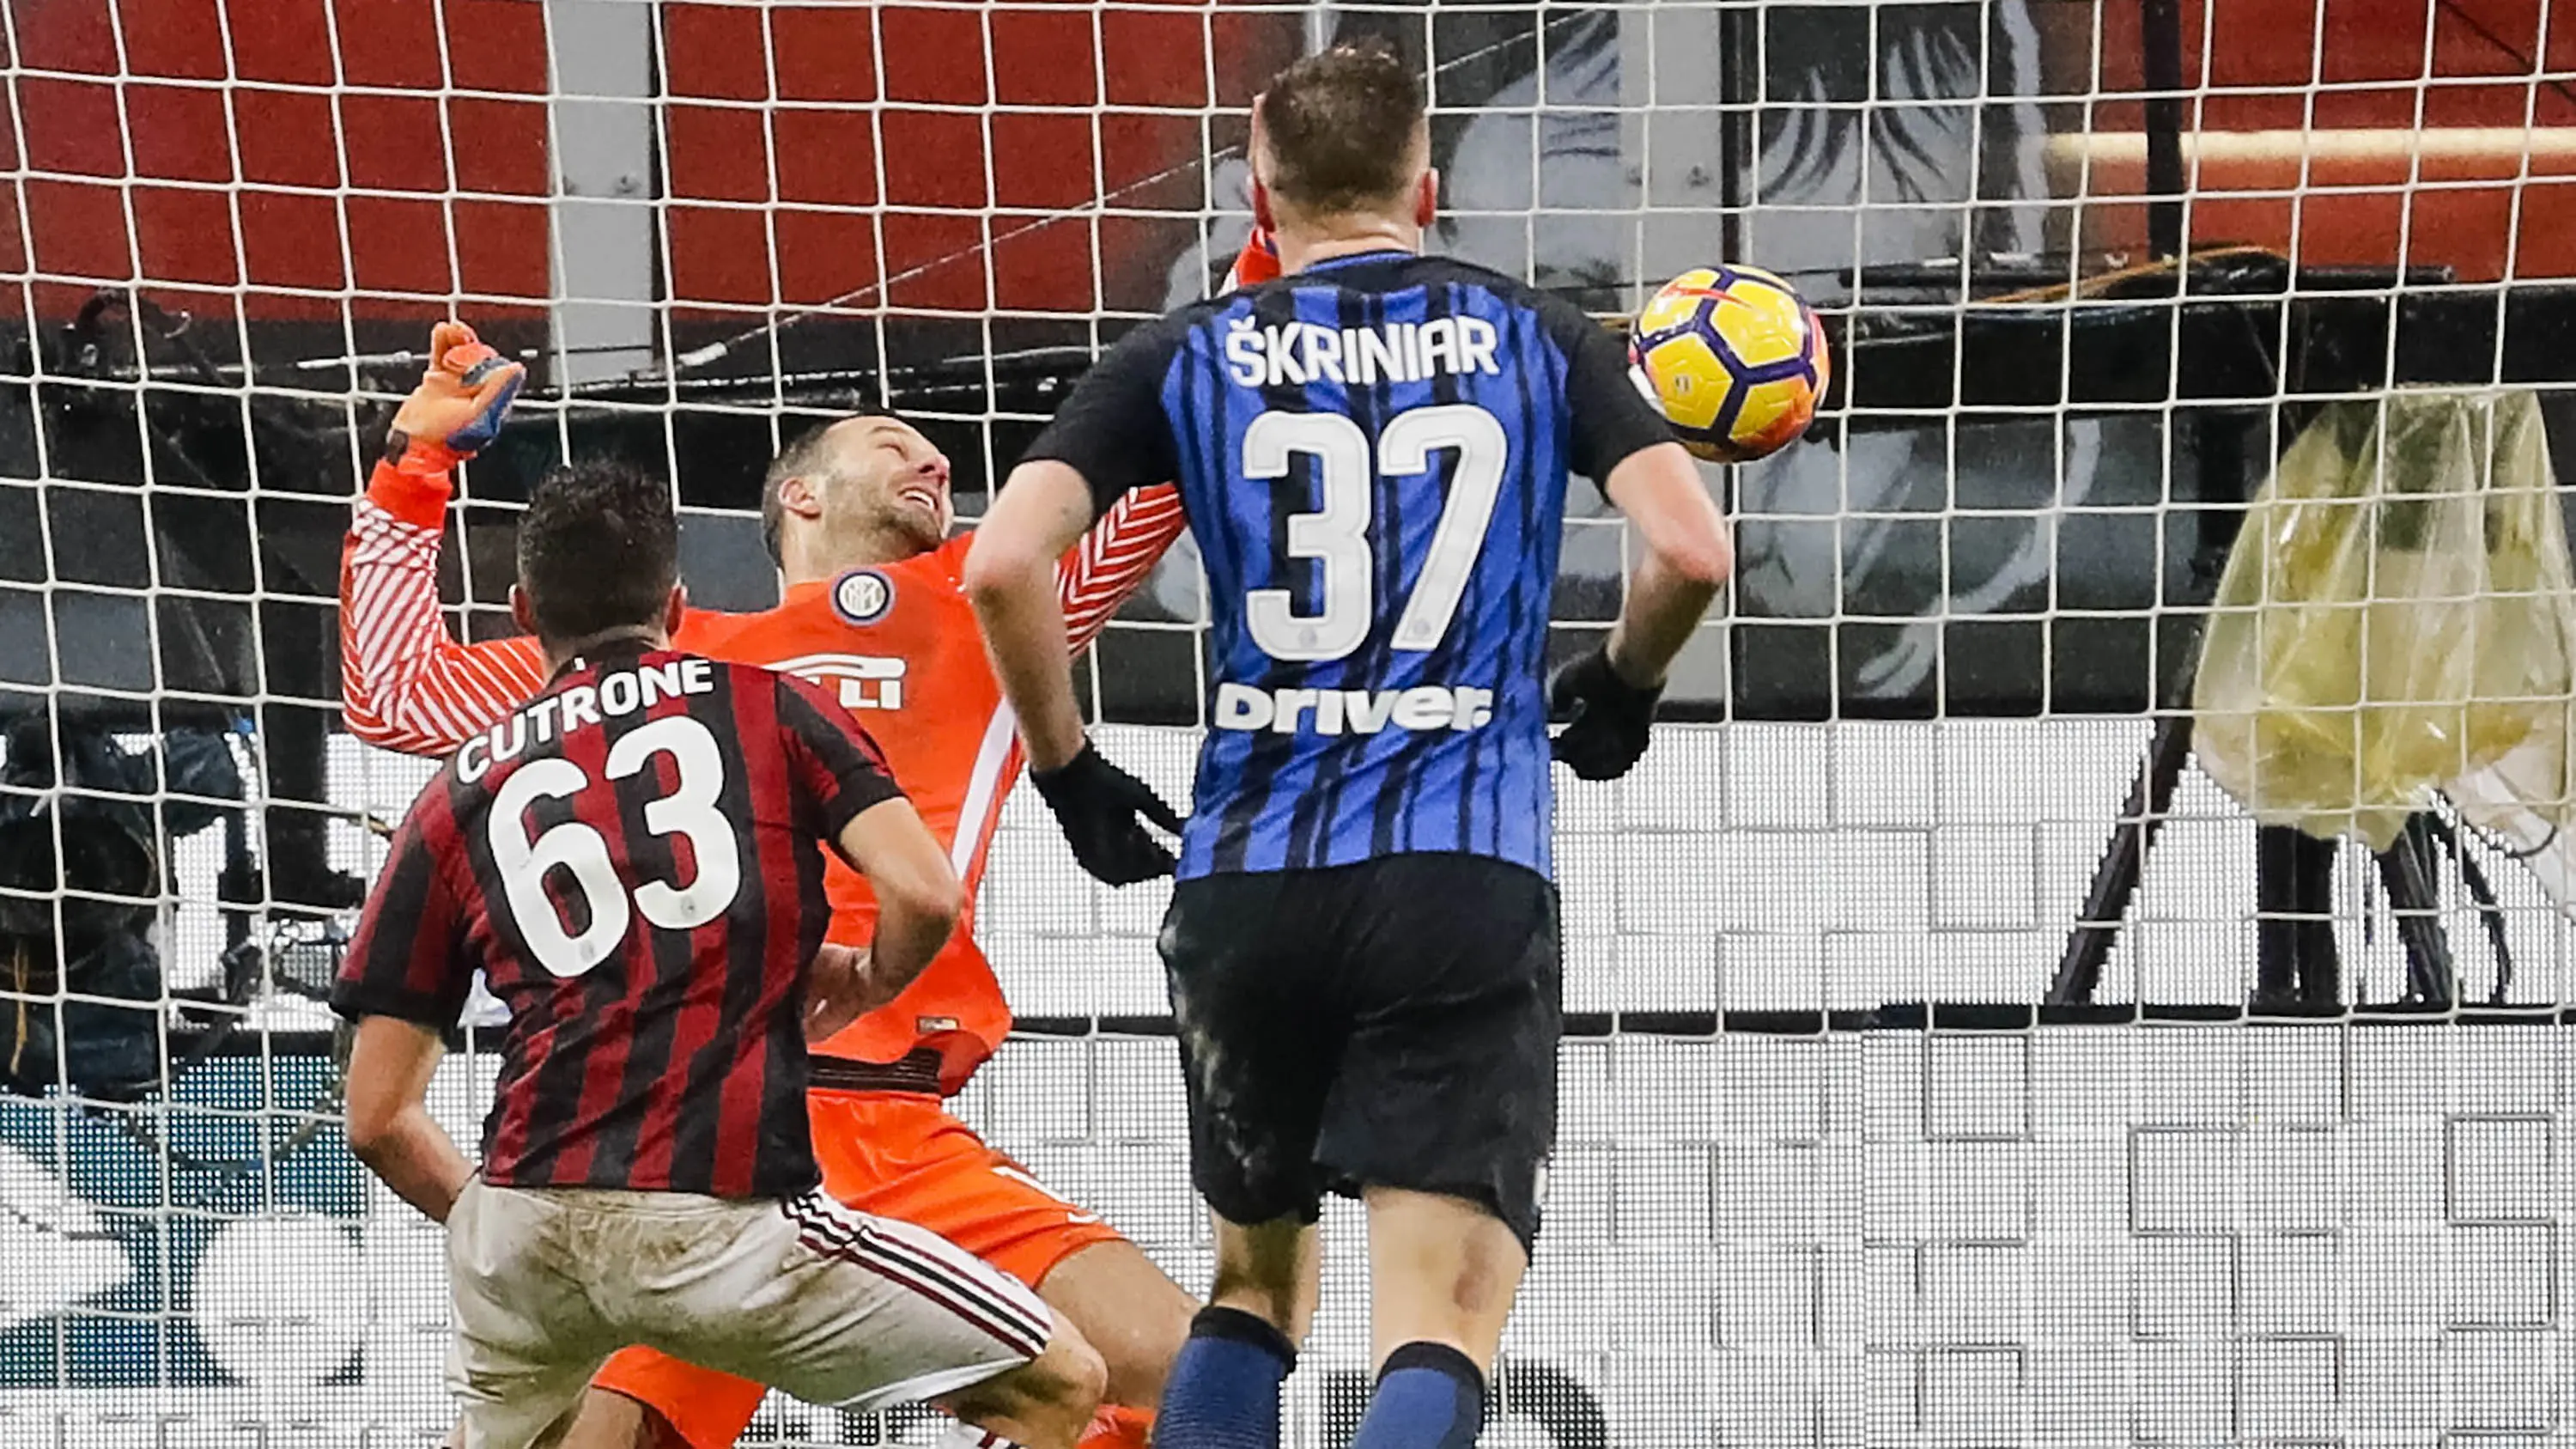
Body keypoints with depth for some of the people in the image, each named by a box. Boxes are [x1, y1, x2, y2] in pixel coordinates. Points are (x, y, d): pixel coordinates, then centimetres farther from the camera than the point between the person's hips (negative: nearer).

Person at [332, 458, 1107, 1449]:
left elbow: (379, 1118, 15)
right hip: (717, 1223, -4)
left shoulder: (457, 798, 19)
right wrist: (865, 982, 19)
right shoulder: (764, 708, 12)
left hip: (520, 1220, 4)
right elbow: (923, 895, -2)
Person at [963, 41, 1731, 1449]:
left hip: (1248, 888, 2)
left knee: (1256, 1278, 23)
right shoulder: (1538, 338, 9)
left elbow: (1002, 564, -5)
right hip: (1468, 882, -2)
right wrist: (1624, 685, 17)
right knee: (1441, 1321, -7)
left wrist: (1067, 771, 10)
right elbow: (1690, 549, -3)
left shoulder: (1183, 358, 9)